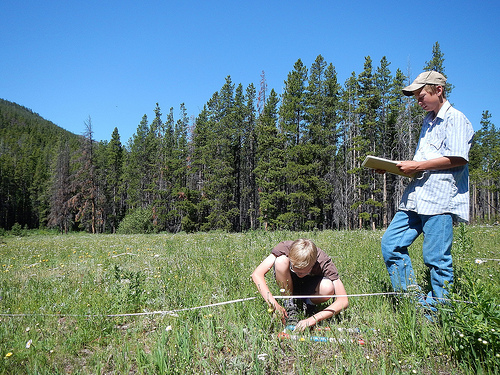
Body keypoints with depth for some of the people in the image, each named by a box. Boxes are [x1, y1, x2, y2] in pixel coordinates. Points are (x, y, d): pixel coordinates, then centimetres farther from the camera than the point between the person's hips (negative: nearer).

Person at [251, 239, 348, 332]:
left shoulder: (324, 263, -32)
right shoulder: (285, 247, -32)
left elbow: (343, 301, -34)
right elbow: (257, 274, -36)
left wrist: (313, 319, -44)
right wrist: (273, 304, -45)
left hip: (310, 285, 0)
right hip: (288, 285, 1)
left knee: (328, 288, -37)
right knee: (281, 260, -33)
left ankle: (309, 304, -2)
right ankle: (289, 304, -12)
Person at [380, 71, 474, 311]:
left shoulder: (455, 119, -2)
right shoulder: (428, 121, 25)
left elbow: (458, 158, -15)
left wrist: (418, 166, -14)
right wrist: (403, 167, 15)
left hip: (440, 198, -9)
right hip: (416, 196, 9)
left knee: (437, 258, -4)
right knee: (391, 243, 2)